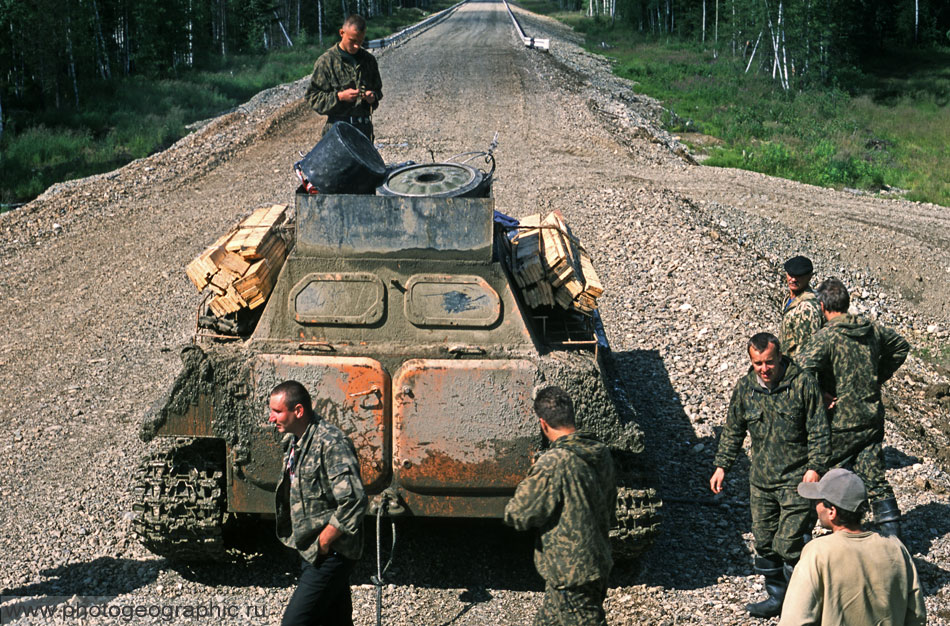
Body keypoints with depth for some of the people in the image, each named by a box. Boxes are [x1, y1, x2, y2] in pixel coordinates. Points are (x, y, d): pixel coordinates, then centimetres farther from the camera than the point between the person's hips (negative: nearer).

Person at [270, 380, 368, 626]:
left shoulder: (331, 443, -19)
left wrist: (322, 544, -19)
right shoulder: (296, 443, 11)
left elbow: (354, 502, -26)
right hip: (312, 554, 9)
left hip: (330, 555, -9)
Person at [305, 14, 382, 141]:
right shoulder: (326, 61, -3)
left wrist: (373, 97, -1)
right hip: (338, 126, -5)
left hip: (364, 126, 5)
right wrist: (339, 97, -18)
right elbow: (312, 97, -4)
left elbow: (378, 89, 24)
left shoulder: (369, 60, 12)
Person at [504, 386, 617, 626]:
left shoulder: (553, 464, -24)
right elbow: (610, 512, 12)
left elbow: (517, 515, -16)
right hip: (599, 560, 8)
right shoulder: (601, 454, 0)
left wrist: (528, 485, 2)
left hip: (571, 574, -8)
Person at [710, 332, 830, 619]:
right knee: (764, 543, 11)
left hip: (797, 480, -5)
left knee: (788, 545, -8)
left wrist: (815, 467, -15)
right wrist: (721, 466, 10)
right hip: (761, 480, 5)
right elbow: (732, 431, 15)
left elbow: (819, 431, -7)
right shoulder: (745, 388, 4)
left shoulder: (803, 383, -10)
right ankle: (777, 596, 28)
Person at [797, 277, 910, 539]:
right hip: (873, 417, 5)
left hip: (840, 422, -5)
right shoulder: (872, 330, 3)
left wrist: (822, 396, -16)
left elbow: (803, 371, -31)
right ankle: (893, 536, 7)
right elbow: (901, 346, 22)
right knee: (876, 481, 9)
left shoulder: (826, 336, -17)